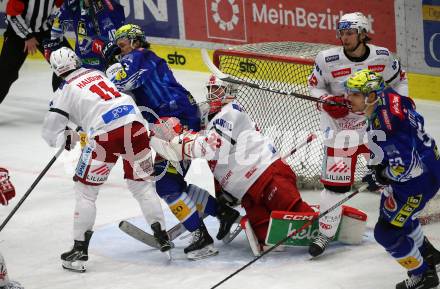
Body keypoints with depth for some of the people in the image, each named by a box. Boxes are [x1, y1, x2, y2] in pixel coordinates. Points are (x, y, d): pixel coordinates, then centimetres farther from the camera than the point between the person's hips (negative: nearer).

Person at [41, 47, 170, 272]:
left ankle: (80, 250, 7)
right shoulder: (97, 73, 24)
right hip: (134, 123, 5)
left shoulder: (65, 91, 9)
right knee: (141, 182, 19)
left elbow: (51, 133, 8)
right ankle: (162, 237, 17)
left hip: (105, 135, -5)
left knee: (85, 189, 8)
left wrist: (70, 138, 23)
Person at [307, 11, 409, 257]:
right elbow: (315, 85, 2)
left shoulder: (383, 57, -8)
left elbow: (399, 79, 10)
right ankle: (325, 233, 5)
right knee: (335, 181, -7)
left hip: (377, 125, 2)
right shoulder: (328, 59, -13)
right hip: (341, 128, -2)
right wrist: (327, 102, -16)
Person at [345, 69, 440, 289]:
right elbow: (415, 120, 15)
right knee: (393, 213, 31)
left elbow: (405, 165, -32)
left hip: (417, 180, -10)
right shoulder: (388, 97, -4)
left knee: (386, 232, -4)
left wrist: (380, 178, -13)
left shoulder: (386, 123, -33)